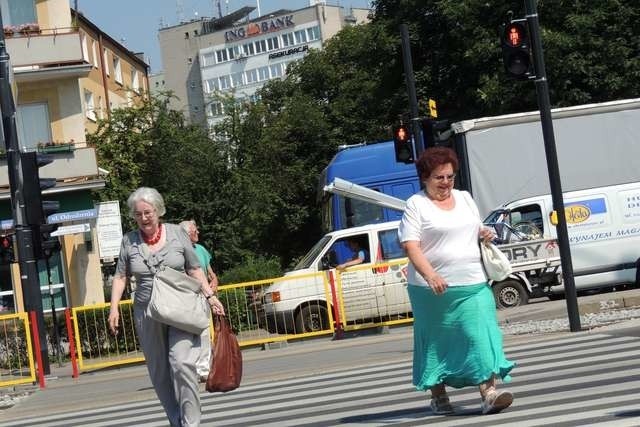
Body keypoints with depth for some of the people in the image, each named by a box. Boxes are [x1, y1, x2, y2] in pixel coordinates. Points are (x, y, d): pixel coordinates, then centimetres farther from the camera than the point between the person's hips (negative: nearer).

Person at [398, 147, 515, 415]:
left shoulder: (465, 198, 14)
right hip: (433, 288, -4)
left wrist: (484, 234, 2)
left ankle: (489, 394, -12)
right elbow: (410, 245, -14)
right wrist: (430, 275, -29)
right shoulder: (416, 204, -4)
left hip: (473, 285, 4)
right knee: (436, 342, 7)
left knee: (481, 336, -8)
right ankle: (438, 396, 21)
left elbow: (476, 230, 28)